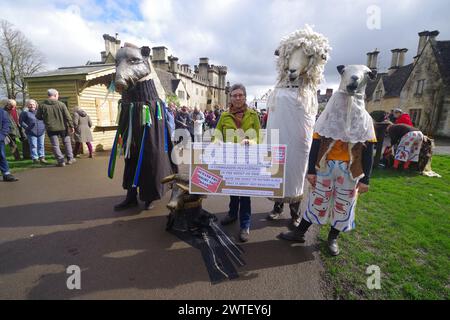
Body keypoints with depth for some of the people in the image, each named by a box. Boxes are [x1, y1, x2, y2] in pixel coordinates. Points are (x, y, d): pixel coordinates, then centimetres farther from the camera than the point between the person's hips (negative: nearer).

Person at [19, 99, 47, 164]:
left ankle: (42, 157, 11)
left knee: (41, 145, 5)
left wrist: (44, 126, 7)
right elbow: (21, 121, 2)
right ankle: (35, 158, 4)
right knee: (33, 146, -1)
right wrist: (27, 127, -9)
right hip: (31, 132, -3)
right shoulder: (25, 113, 2)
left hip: (41, 132, 3)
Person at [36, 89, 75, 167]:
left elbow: (38, 117, 4)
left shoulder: (42, 105, -3)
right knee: (67, 142, 15)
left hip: (51, 128, 0)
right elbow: (67, 116, -7)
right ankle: (70, 159, 15)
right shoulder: (61, 104, -6)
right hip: (62, 127, 0)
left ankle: (61, 161, 3)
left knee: (55, 145, 5)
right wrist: (71, 126, -2)